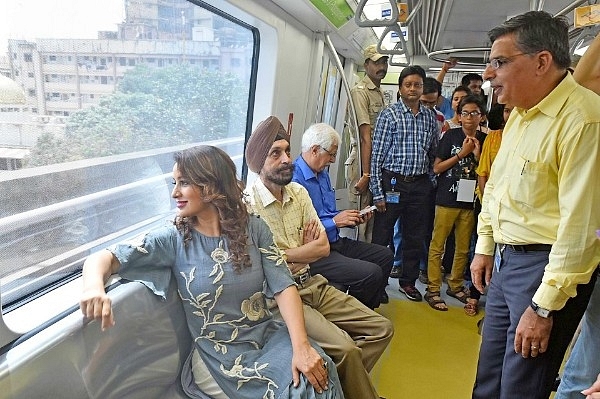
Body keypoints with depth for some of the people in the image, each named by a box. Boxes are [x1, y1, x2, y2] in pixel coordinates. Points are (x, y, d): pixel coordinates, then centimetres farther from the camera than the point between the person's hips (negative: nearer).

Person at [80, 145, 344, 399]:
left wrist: (301, 345, -21)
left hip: (268, 337, 2)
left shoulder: (254, 228, -2)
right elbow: (105, 259, -12)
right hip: (221, 356, -2)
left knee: (317, 373, -24)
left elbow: (283, 286, -8)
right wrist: (95, 286, -37)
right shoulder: (174, 240, -6)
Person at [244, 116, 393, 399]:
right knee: (346, 349, -23)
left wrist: (283, 253, -10)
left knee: (381, 329, 4)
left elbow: (323, 247, 3)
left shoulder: (299, 192, 7)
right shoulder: (246, 204, -15)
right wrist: (304, 249, -6)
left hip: (314, 284, 8)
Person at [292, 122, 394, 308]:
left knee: (385, 256, 12)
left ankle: (368, 309, 25)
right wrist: (335, 222, -18)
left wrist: (353, 219, 5)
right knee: (371, 273, -23)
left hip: (335, 242, 11)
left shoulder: (322, 173, 13)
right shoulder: (294, 179, -20)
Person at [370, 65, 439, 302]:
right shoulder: (389, 115, -4)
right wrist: (378, 192, -11)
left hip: (420, 185, 5)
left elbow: (433, 153, 15)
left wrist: (431, 184, 9)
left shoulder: (430, 117, 10)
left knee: (416, 236, 13)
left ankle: (408, 281, 29)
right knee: (382, 236, 2)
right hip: (393, 182, -4)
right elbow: (377, 155, -7)